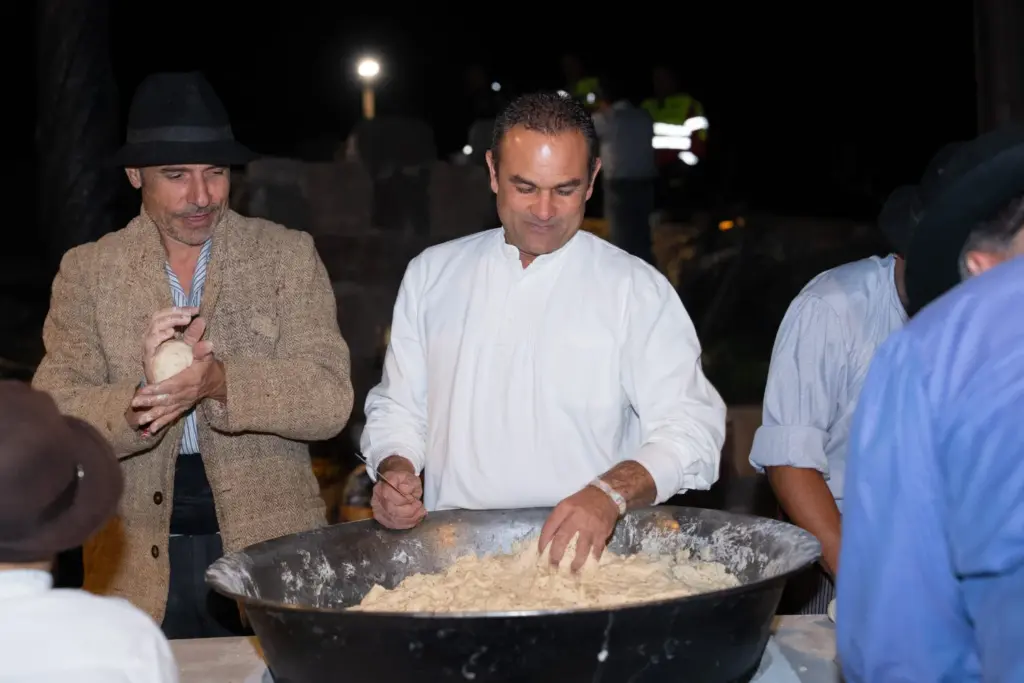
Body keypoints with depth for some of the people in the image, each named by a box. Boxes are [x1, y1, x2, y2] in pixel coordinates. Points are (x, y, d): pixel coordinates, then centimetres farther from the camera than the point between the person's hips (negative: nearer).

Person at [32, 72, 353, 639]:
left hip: (270, 549, 0)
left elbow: (331, 399, -8)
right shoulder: (87, 270, 3)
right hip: (141, 569, 1)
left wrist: (220, 381, -26)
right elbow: (51, 416, -5)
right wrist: (141, 401, -26)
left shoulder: (288, 256, 0)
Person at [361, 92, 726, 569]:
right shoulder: (432, 275, 14)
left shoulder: (637, 290, 4)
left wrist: (612, 493, -20)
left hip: (585, 557, -2)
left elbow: (691, 429, -3)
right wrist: (397, 471, -1)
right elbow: (398, 407, 20)